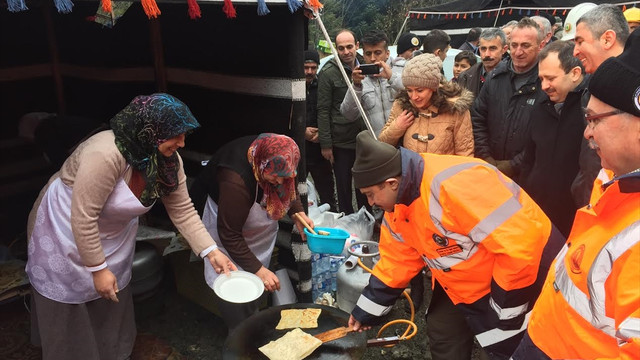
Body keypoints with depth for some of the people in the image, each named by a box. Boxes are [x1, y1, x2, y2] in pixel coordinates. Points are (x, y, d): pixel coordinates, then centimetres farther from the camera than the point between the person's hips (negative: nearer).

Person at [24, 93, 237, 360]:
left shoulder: (169, 160, -15)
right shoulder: (106, 154, -38)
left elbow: (182, 209, -9)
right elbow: (83, 218, -32)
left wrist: (211, 252, -15)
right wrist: (98, 269, -24)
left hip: (114, 234, 6)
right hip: (66, 230, -6)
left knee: (113, 304, 18)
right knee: (68, 315, 11)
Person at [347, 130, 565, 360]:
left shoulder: (455, 183, -33)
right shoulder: (398, 207, -3)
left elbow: (519, 244, -32)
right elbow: (395, 262, 10)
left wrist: (505, 310, -21)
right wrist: (366, 310, 13)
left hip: (526, 274, -8)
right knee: (443, 335, 16)